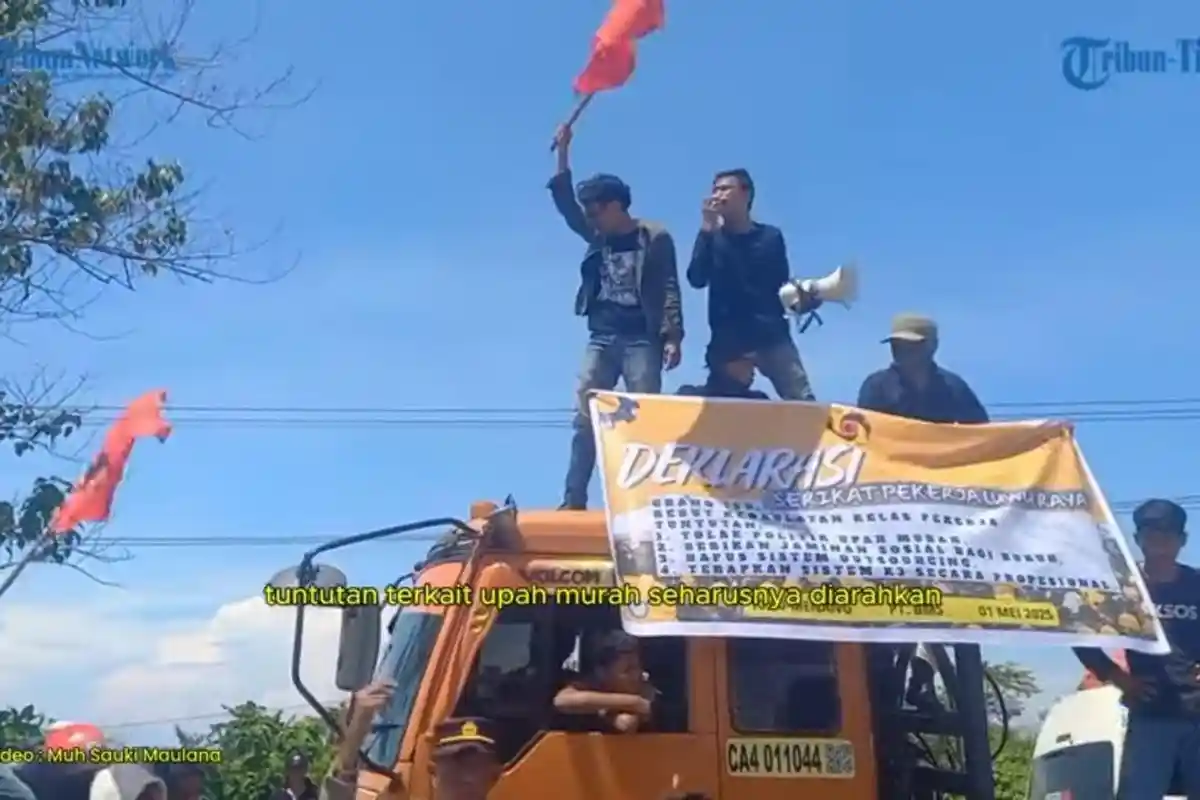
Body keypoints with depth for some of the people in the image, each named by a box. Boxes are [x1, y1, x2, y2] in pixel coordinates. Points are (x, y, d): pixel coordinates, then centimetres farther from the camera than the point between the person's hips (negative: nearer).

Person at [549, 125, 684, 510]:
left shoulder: (654, 238, -1)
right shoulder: (598, 237, 15)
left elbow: (669, 290, -6)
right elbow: (566, 205, 8)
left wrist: (673, 337, -16)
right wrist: (563, 153, 0)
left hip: (641, 340, -5)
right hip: (601, 338, 5)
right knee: (584, 418, -2)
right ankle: (574, 499, -3)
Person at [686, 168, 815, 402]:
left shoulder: (770, 236, 10)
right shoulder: (713, 238, 9)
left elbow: (782, 285, 15)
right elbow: (697, 279, -8)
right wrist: (706, 231, -13)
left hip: (772, 335, 0)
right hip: (728, 339, 0)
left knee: (802, 401, -9)